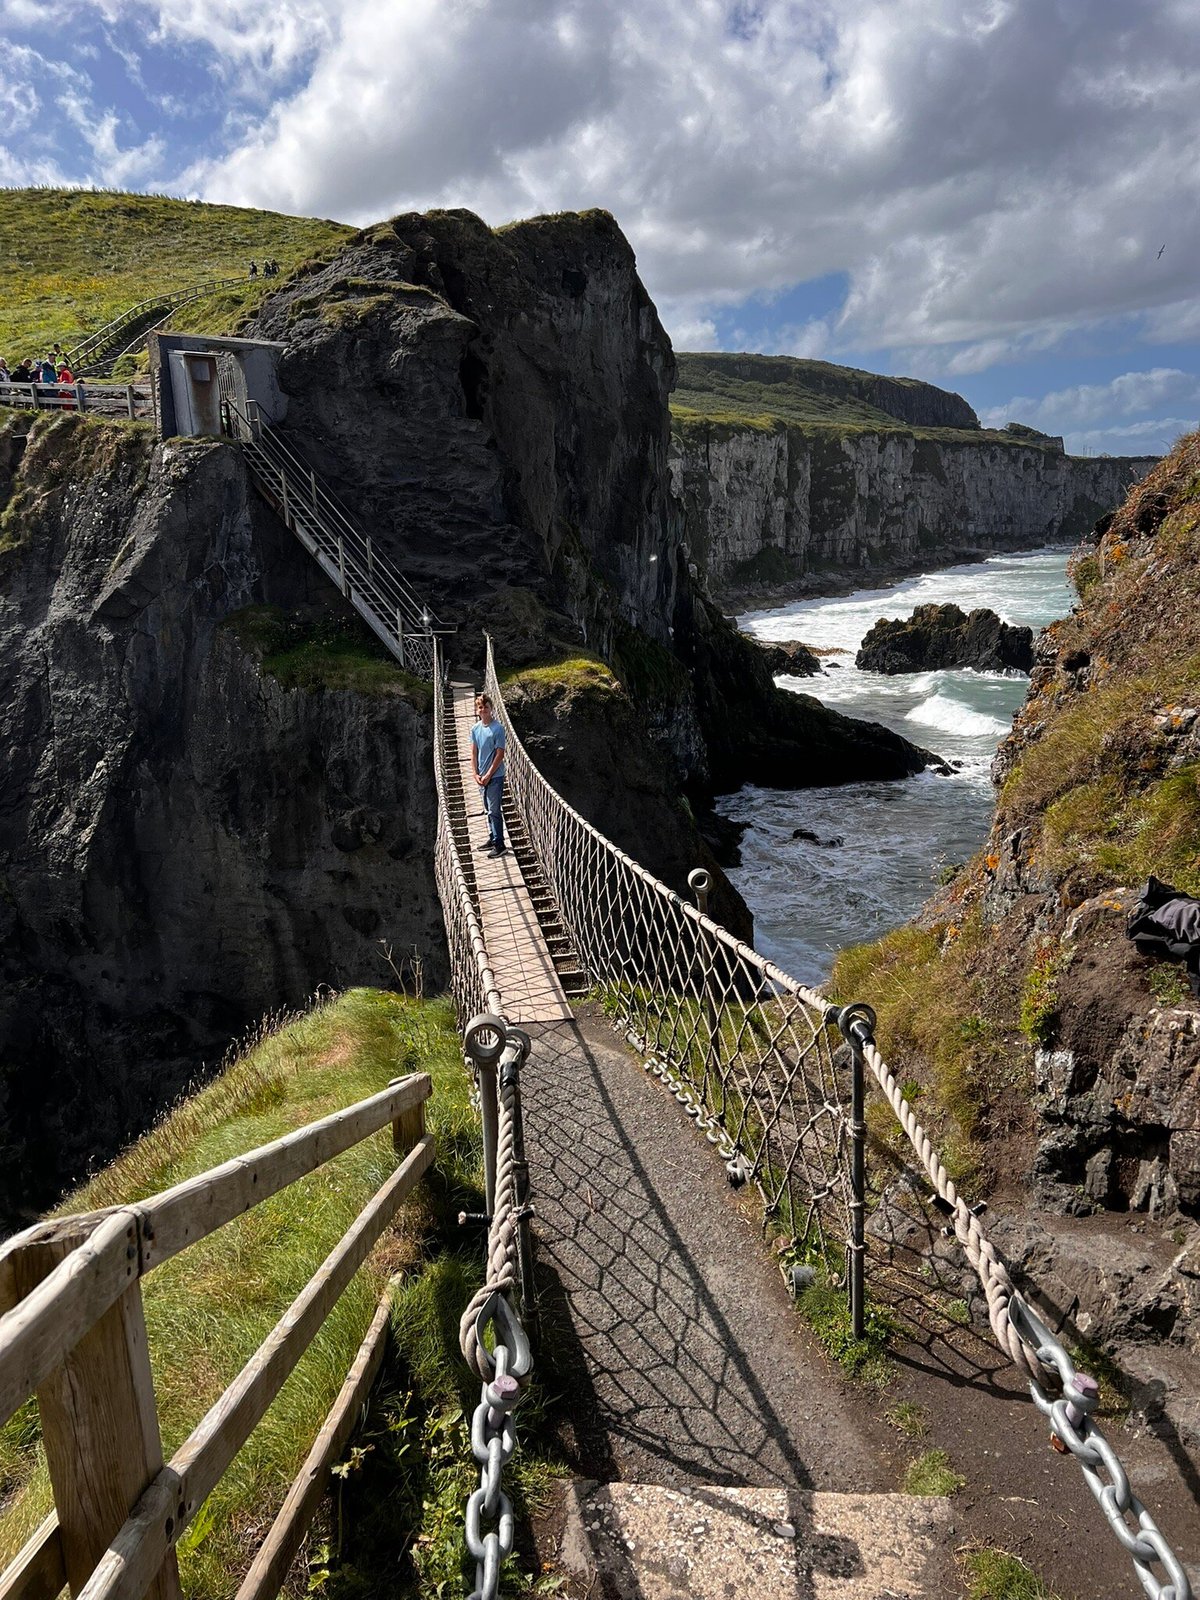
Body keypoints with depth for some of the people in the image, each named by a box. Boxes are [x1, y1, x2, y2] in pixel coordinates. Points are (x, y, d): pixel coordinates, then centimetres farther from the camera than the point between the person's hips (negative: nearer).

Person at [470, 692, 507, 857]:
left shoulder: (498, 728, -13)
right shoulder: (475, 729, 6)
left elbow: (500, 754, -13)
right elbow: (474, 753, 9)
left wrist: (488, 775, -13)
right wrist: (476, 774, -1)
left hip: (495, 776, -6)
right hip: (482, 777, 6)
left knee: (494, 811, -7)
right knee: (488, 810, 15)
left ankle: (499, 844, -2)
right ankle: (492, 839, 26)